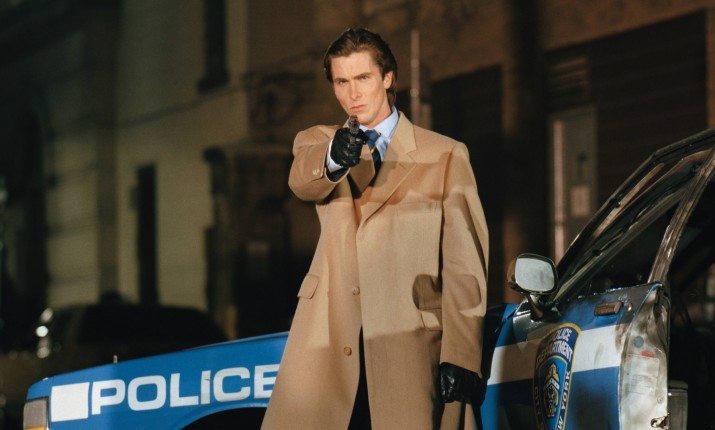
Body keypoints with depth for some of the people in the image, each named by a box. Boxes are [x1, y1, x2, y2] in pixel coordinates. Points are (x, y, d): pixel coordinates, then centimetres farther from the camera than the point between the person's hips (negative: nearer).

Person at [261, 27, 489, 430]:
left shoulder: (446, 155, 8)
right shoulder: (317, 142, 16)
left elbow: (465, 264, 1)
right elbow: (302, 180, -9)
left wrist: (460, 356, -9)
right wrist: (333, 157, -32)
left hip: (409, 345, -2)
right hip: (329, 343, 2)